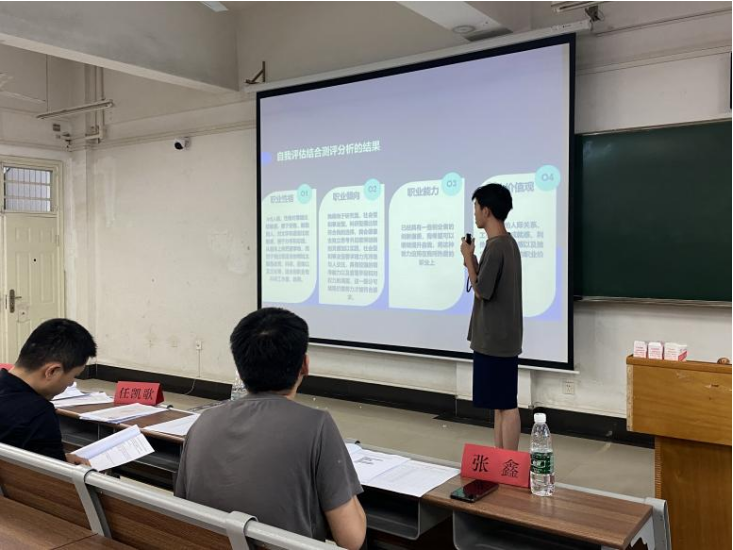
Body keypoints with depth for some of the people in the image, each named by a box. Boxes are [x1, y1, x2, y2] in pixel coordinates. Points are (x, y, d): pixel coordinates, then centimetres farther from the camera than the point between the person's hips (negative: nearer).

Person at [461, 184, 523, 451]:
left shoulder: (495, 247, -18)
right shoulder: (508, 242, 13)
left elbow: (481, 291, -16)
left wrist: (468, 258, -7)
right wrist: (472, 261, 8)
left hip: (495, 339, -10)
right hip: (500, 338, 10)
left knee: (506, 405, -2)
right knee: (499, 404, 15)